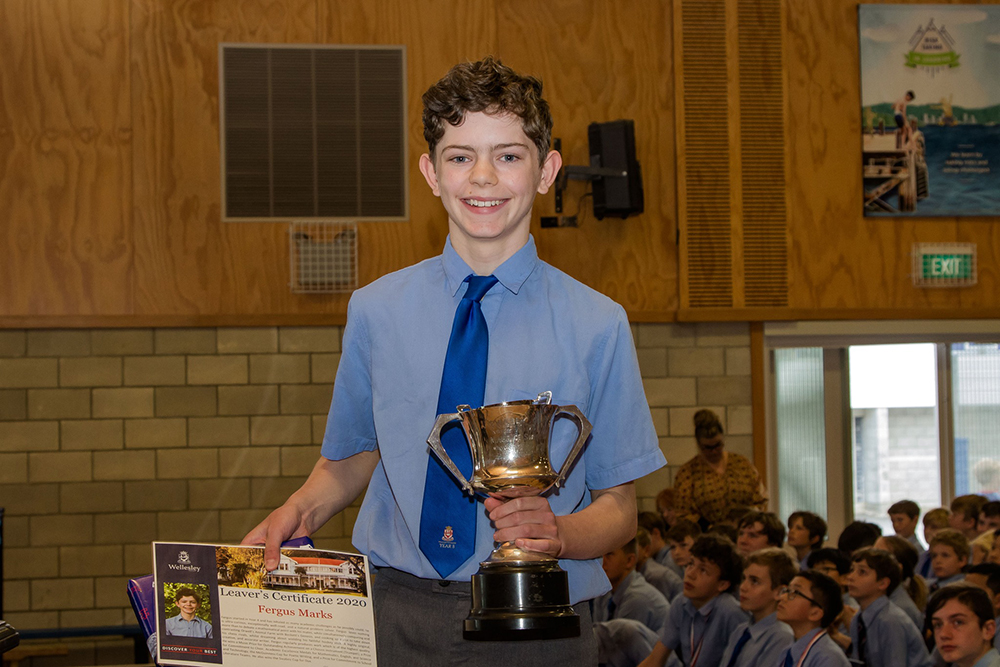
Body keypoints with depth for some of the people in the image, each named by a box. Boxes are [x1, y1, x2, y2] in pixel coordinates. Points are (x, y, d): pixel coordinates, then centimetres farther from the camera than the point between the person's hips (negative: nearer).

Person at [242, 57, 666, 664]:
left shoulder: (597, 324, -1)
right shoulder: (376, 311, 5)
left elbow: (620, 508, 3)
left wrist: (557, 532, -18)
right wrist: (301, 511, -3)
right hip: (395, 614, 2)